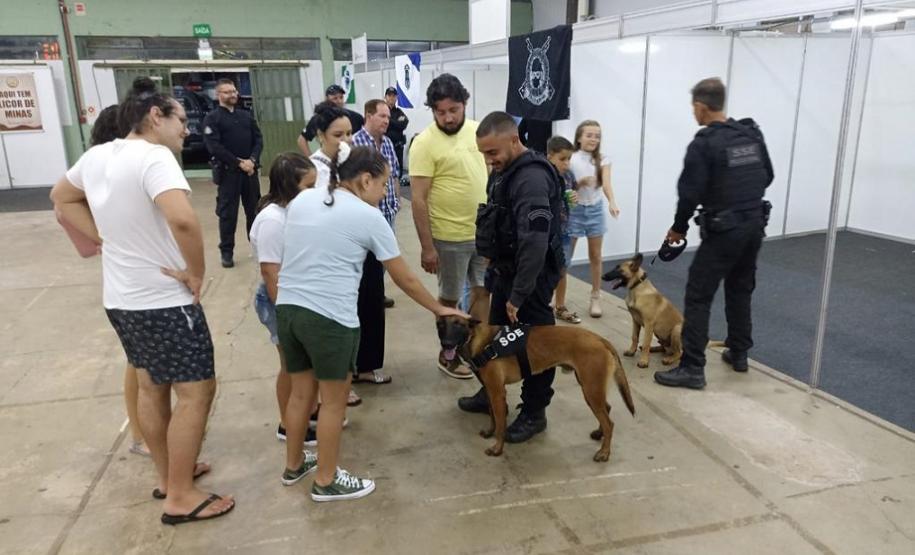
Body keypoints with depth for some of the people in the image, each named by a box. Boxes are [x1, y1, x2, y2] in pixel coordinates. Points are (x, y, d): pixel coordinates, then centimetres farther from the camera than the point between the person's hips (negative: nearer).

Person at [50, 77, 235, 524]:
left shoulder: (95, 156, 4)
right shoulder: (154, 156, -21)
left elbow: (61, 198, 22)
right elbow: (182, 220, -38)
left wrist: (105, 238, 11)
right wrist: (196, 273, -22)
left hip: (121, 297, 9)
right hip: (164, 300, -9)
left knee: (151, 386, 20)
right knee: (195, 392, 2)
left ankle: (167, 476, 36)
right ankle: (181, 498, 11)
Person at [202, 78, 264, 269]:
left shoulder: (246, 115, 13)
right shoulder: (212, 118, -3)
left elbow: (258, 139, 8)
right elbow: (214, 147, -12)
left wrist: (252, 160, -9)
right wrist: (239, 163, -15)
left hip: (250, 169, 4)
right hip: (227, 172, -4)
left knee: (254, 209, 11)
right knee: (228, 213, 0)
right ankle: (226, 252, 9)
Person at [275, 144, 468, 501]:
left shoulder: (302, 199, 11)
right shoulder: (368, 217, -5)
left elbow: (293, 252, 16)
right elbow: (404, 279, 0)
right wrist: (439, 309, 12)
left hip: (287, 308, 7)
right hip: (329, 317, -7)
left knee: (301, 392, 22)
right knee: (333, 401, 10)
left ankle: (294, 466, 39)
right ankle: (327, 481, 24)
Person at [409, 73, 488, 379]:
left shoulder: (477, 130, 1)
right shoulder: (425, 143, -17)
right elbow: (418, 199, -17)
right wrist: (427, 247, -19)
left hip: (484, 230, 6)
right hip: (450, 237, -6)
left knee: (484, 291, 17)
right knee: (450, 299, 9)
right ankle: (447, 355, 28)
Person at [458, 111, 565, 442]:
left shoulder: (531, 178, -25)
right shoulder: (504, 170, 8)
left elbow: (535, 242, -32)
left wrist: (519, 294, -30)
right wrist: (495, 266, 17)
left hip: (531, 274, -10)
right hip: (505, 269, 10)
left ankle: (534, 413, 17)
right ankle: (491, 394, 38)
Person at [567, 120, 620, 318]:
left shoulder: (602, 160, -2)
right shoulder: (570, 159, -6)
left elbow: (606, 183, -17)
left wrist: (612, 202, -36)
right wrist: (580, 183, -27)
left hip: (595, 210, 2)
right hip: (574, 210, -2)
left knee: (596, 256, 8)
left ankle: (595, 298, 18)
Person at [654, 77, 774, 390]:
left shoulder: (703, 143, -14)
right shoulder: (753, 134, 8)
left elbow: (690, 192, -16)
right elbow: (767, 177, 15)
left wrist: (679, 228, -1)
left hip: (723, 230, -8)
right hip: (755, 224, 8)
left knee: (698, 296, -3)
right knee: (741, 291, 21)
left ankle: (692, 368, -2)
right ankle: (738, 354, 31)